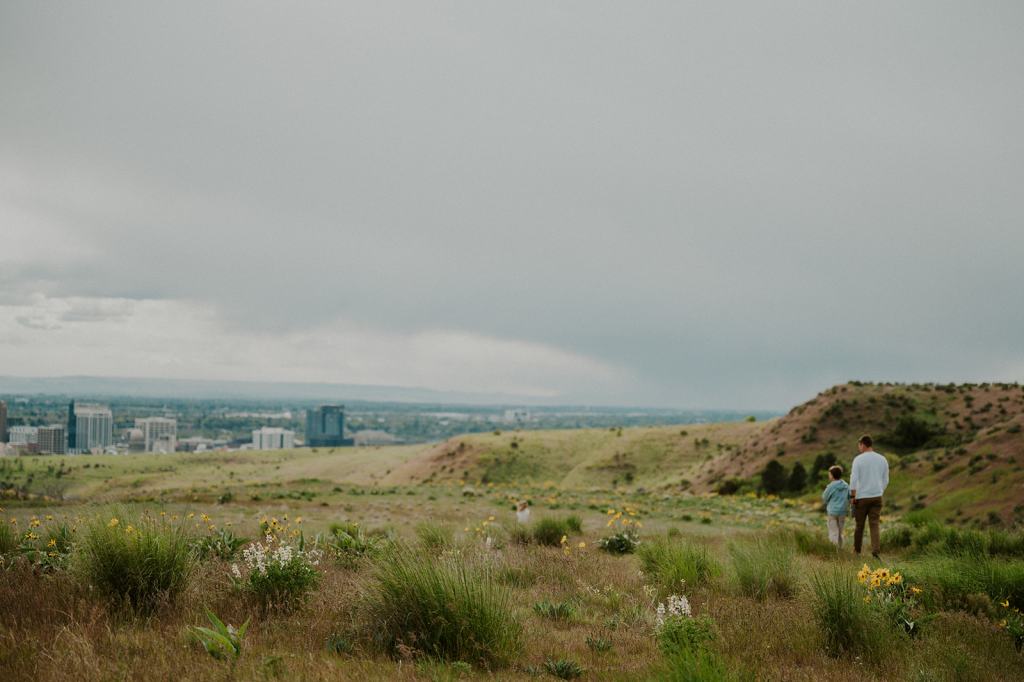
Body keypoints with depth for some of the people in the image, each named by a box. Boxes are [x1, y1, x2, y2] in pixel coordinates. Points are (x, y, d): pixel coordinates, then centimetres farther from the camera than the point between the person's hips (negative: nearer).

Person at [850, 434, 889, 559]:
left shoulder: (858, 459, -8)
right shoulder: (882, 459, 5)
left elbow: (854, 479, -13)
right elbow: (885, 480, 11)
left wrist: (852, 496, -7)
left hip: (861, 497, -3)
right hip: (877, 497, 3)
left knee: (859, 525, 11)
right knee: (874, 525, -1)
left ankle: (857, 550, 24)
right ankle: (875, 551, -16)